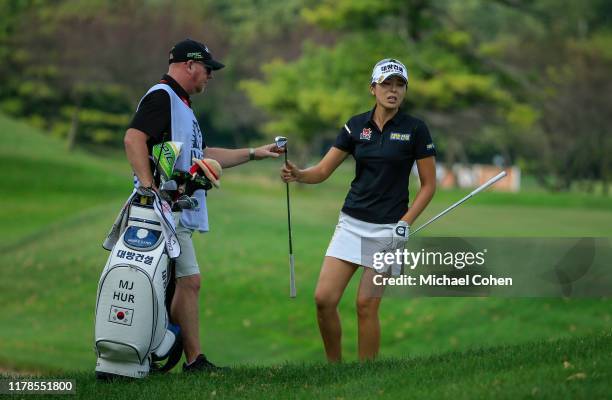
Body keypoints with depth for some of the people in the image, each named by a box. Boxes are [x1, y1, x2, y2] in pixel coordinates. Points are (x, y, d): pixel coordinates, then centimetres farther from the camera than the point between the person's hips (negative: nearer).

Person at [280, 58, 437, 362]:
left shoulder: (414, 129, -5)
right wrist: (297, 175, -18)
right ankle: (334, 368, 12)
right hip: (351, 223, 4)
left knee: (366, 305, -6)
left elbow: (429, 184, -1)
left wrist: (405, 223, -12)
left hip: (388, 228, -3)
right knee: (324, 298, -6)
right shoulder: (356, 126, 4)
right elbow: (323, 171, 4)